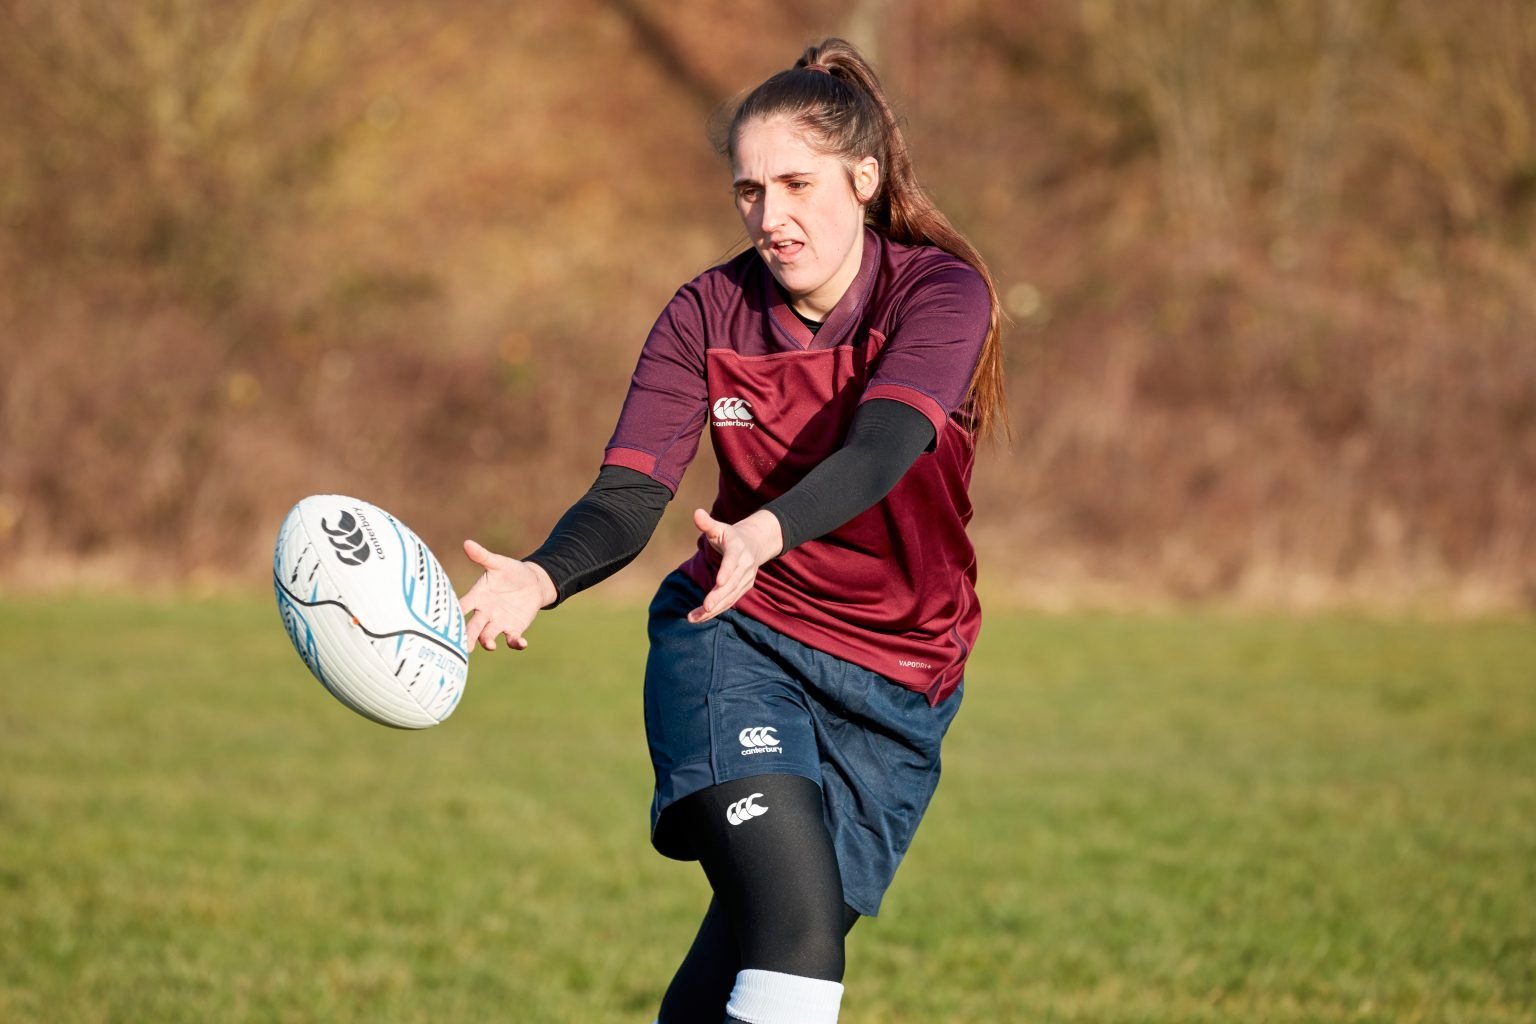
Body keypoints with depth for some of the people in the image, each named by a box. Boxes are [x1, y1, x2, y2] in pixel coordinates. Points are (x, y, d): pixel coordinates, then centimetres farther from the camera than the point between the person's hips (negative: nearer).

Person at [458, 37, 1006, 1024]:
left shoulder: (942, 293, -12)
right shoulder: (708, 314, -5)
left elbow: (880, 449, -31)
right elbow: (629, 495, -13)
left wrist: (766, 535, -51)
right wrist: (541, 577, -35)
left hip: (896, 683, 0)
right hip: (737, 641, 0)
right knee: (798, 926, -26)